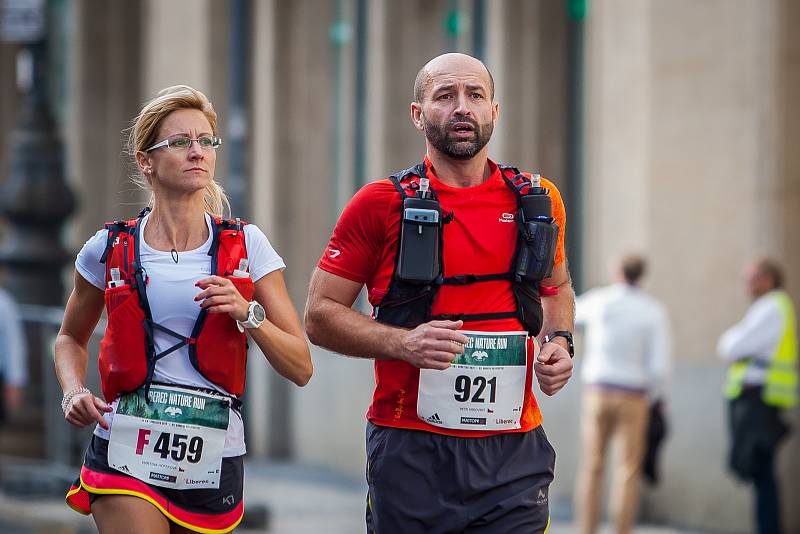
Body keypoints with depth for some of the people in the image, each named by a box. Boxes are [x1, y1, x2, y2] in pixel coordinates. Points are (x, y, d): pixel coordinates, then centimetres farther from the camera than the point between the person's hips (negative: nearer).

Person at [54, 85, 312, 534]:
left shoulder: (246, 245, 2)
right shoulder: (111, 249, 2)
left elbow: (301, 368, 1)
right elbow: (71, 338, 21)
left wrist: (247, 313, -16)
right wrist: (74, 392, 1)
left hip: (214, 462, 2)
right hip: (128, 457, -2)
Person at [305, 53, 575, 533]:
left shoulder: (537, 201, 9)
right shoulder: (383, 205, -1)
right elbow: (321, 315, 1)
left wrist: (558, 342, 7)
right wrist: (403, 343, -14)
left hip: (514, 455, 2)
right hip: (411, 453, -2)